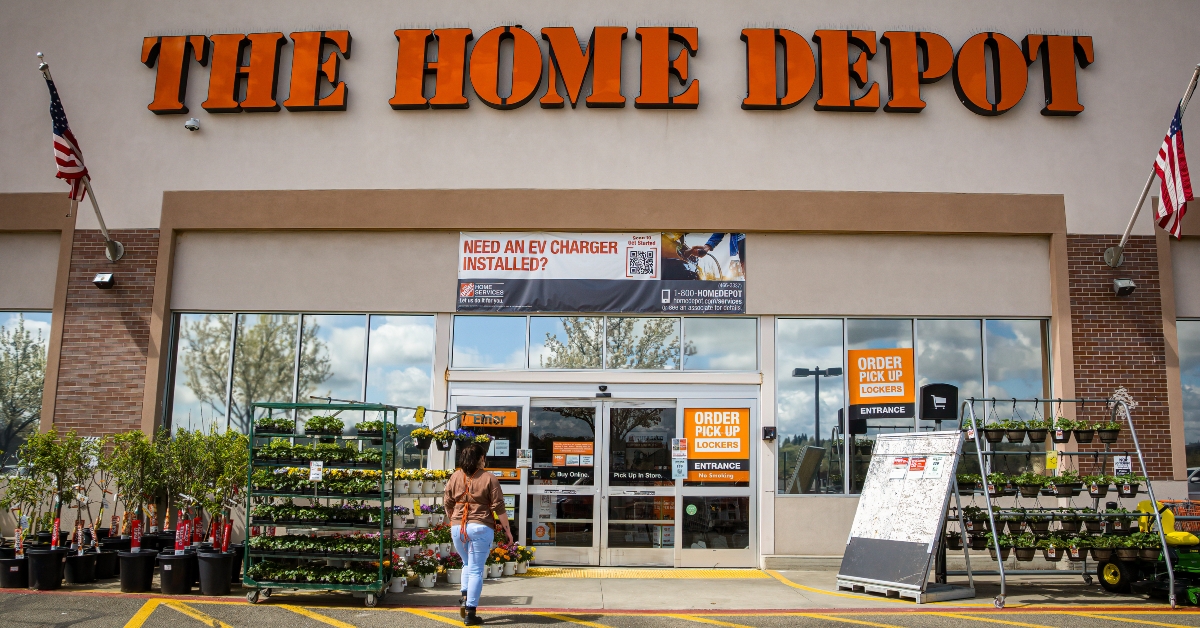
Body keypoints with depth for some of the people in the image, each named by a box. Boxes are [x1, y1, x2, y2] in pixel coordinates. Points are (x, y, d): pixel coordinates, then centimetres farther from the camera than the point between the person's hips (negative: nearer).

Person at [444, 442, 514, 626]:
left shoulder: (455, 477, 6)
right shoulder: (489, 478, -5)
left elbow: (448, 505, 13)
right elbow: (499, 508, -5)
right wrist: (507, 529, 4)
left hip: (458, 527, 4)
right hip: (481, 528, -4)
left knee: (467, 564, 25)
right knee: (476, 570, 1)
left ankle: (464, 596, 6)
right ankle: (470, 613, -1)